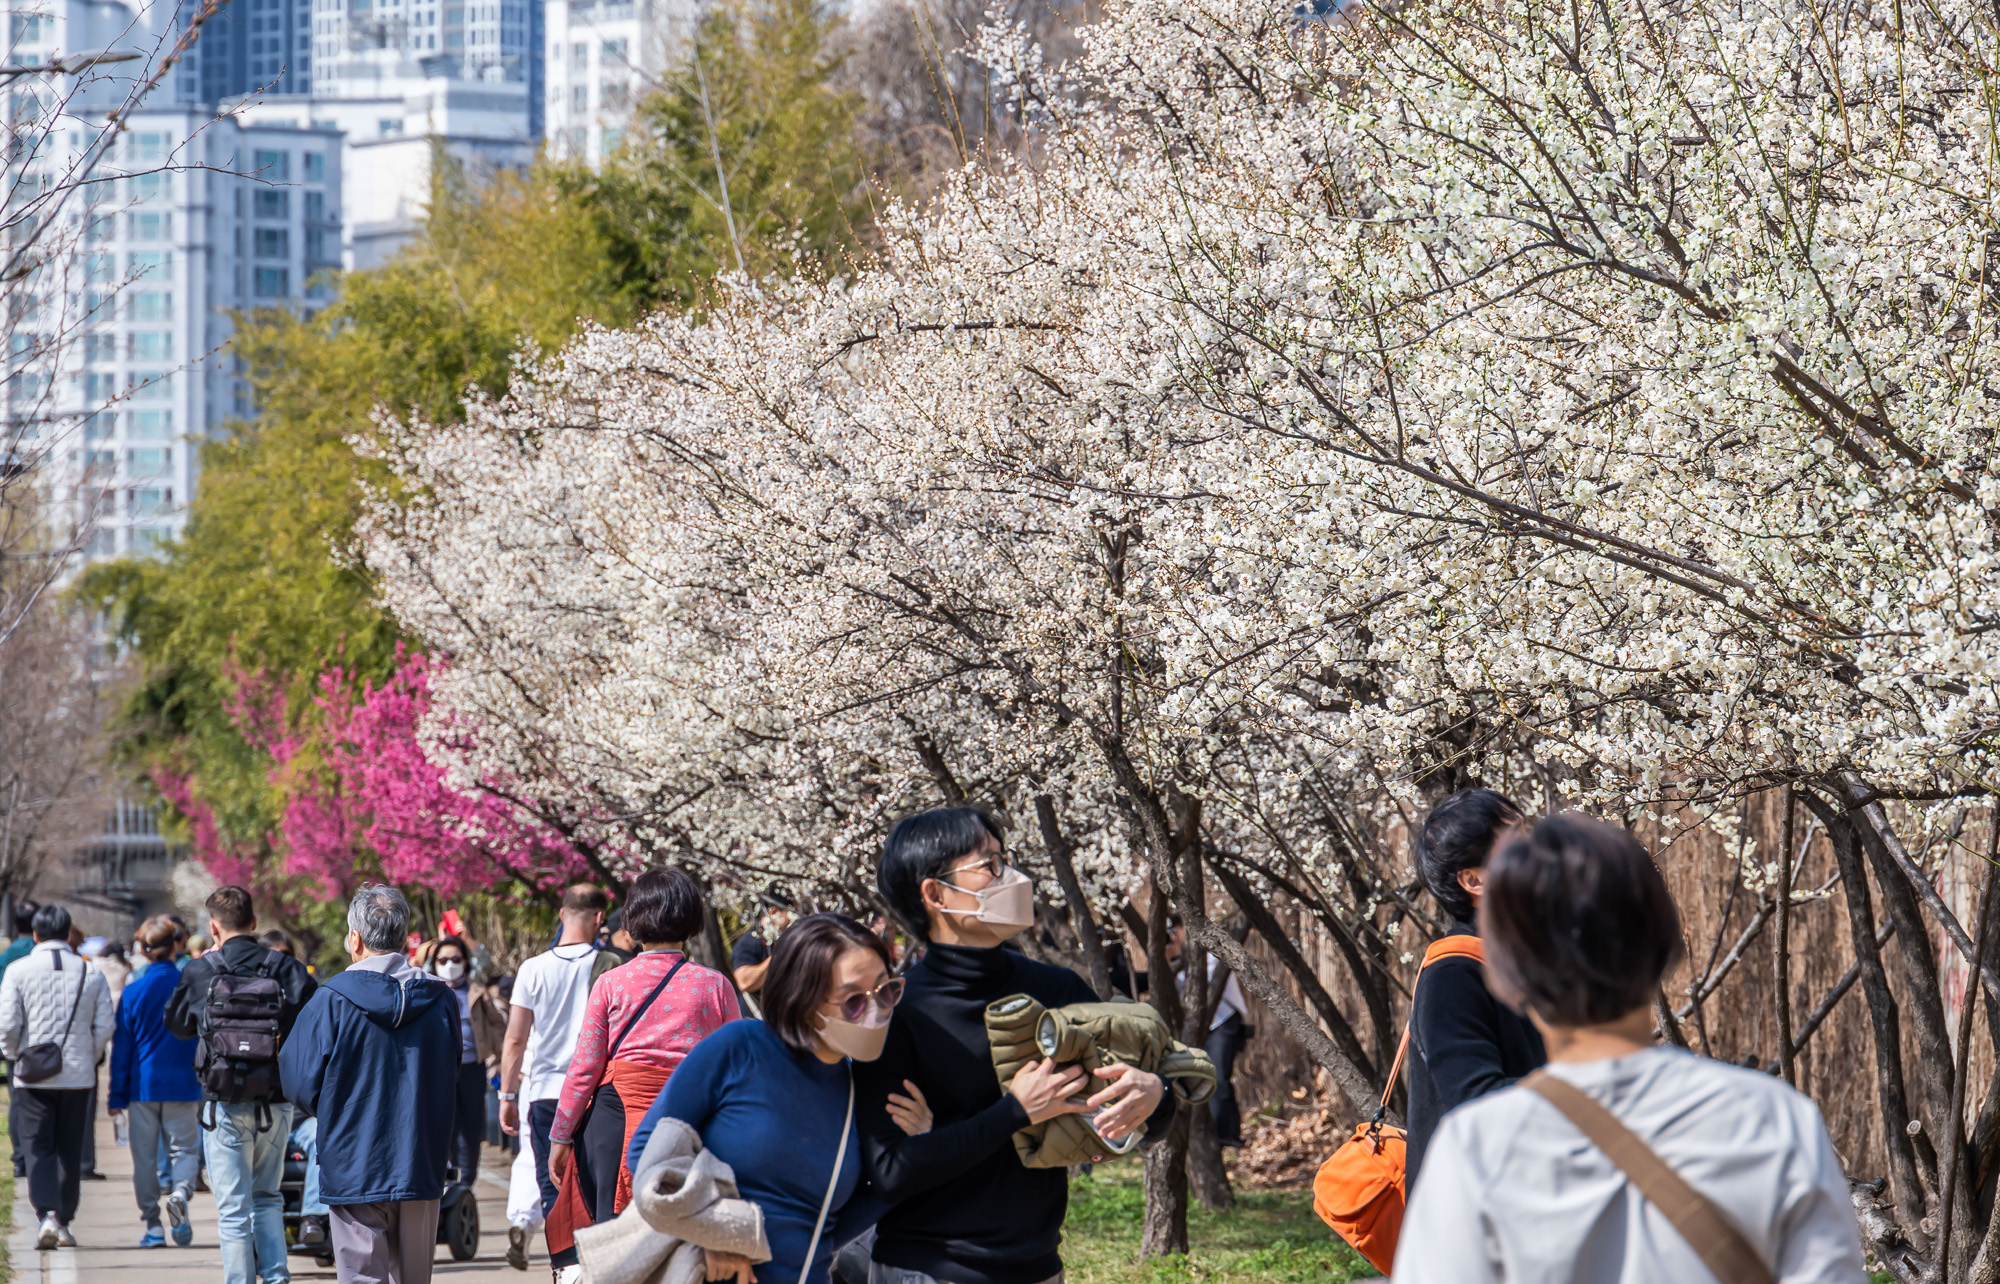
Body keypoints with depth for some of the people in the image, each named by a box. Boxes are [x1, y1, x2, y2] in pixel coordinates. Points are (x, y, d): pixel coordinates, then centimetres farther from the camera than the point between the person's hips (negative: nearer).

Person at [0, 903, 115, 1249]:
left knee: (38, 1147, 1)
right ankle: (65, 1221, 17)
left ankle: (47, 1213, -18)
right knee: (70, 1149, 12)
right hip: (78, 1075, 2)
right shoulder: (91, 973, 1)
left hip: (33, 1075, -2)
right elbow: (104, 1026, 0)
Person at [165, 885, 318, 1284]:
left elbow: (177, 1023, 14)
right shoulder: (287, 969, -3)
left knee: (233, 1211, 2)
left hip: (225, 1105, -2)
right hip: (276, 1103, 2)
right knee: (267, 1198, 19)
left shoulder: (199, 972, -4)